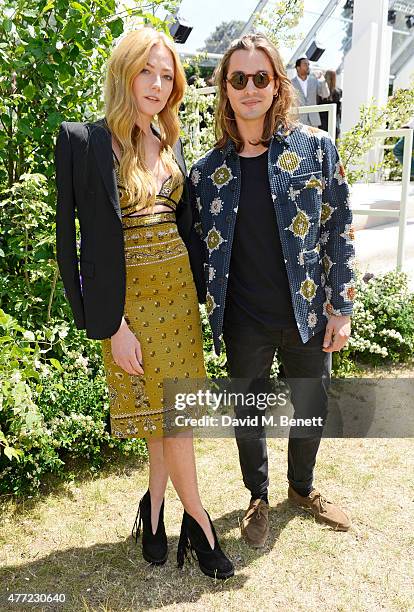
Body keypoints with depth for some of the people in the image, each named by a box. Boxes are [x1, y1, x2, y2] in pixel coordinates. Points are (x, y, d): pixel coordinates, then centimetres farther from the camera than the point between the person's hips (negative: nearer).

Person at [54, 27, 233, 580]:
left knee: (169, 408, 12)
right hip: (131, 297, -6)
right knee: (170, 413, 2)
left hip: (179, 287, 6)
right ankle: (198, 522, 22)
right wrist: (112, 326, -14)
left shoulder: (169, 142, 10)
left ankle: (156, 505, 31)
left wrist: (200, 289, 9)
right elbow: (78, 240, -11)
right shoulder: (85, 141, -9)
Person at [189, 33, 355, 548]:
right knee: (249, 416, 15)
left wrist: (341, 307, -5)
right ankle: (258, 498, 43)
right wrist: (208, 315, 1)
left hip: (307, 314, 0)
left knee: (311, 409, 18)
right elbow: (200, 249, 5)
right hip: (244, 325, 0)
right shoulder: (208, 170, -2)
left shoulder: (314, 148, -5)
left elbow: (339, 230, -3)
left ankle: (302, 488, 47)